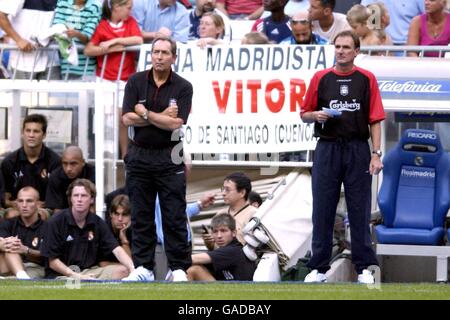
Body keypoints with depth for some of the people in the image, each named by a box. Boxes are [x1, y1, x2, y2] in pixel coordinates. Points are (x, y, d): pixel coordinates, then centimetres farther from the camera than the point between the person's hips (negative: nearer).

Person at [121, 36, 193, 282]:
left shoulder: (183, 87, -2)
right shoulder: (136, 82, 4)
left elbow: (176, 123, -13)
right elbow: (127, 119, -6)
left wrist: (145, 114, -8)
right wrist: (161, 117, -9)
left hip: (168, 158, -2)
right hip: (139, 156, 2)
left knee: (174, 216, -2)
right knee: (141, 216, 5)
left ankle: (178, 269, 1)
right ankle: (143, 267, 10)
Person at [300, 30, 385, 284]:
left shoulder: (367, 79, 2)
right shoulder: (320, 78, 5)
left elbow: (375, 120, 1)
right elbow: (305, 114, 11)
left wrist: (376, 154, -7)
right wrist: (316, 115, -12)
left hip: (358, 151, -1)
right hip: (327, 149, 1)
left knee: (359, 210, 1)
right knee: (322, 209, 3)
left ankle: (364, 267, 8)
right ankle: (319, 268, 10)